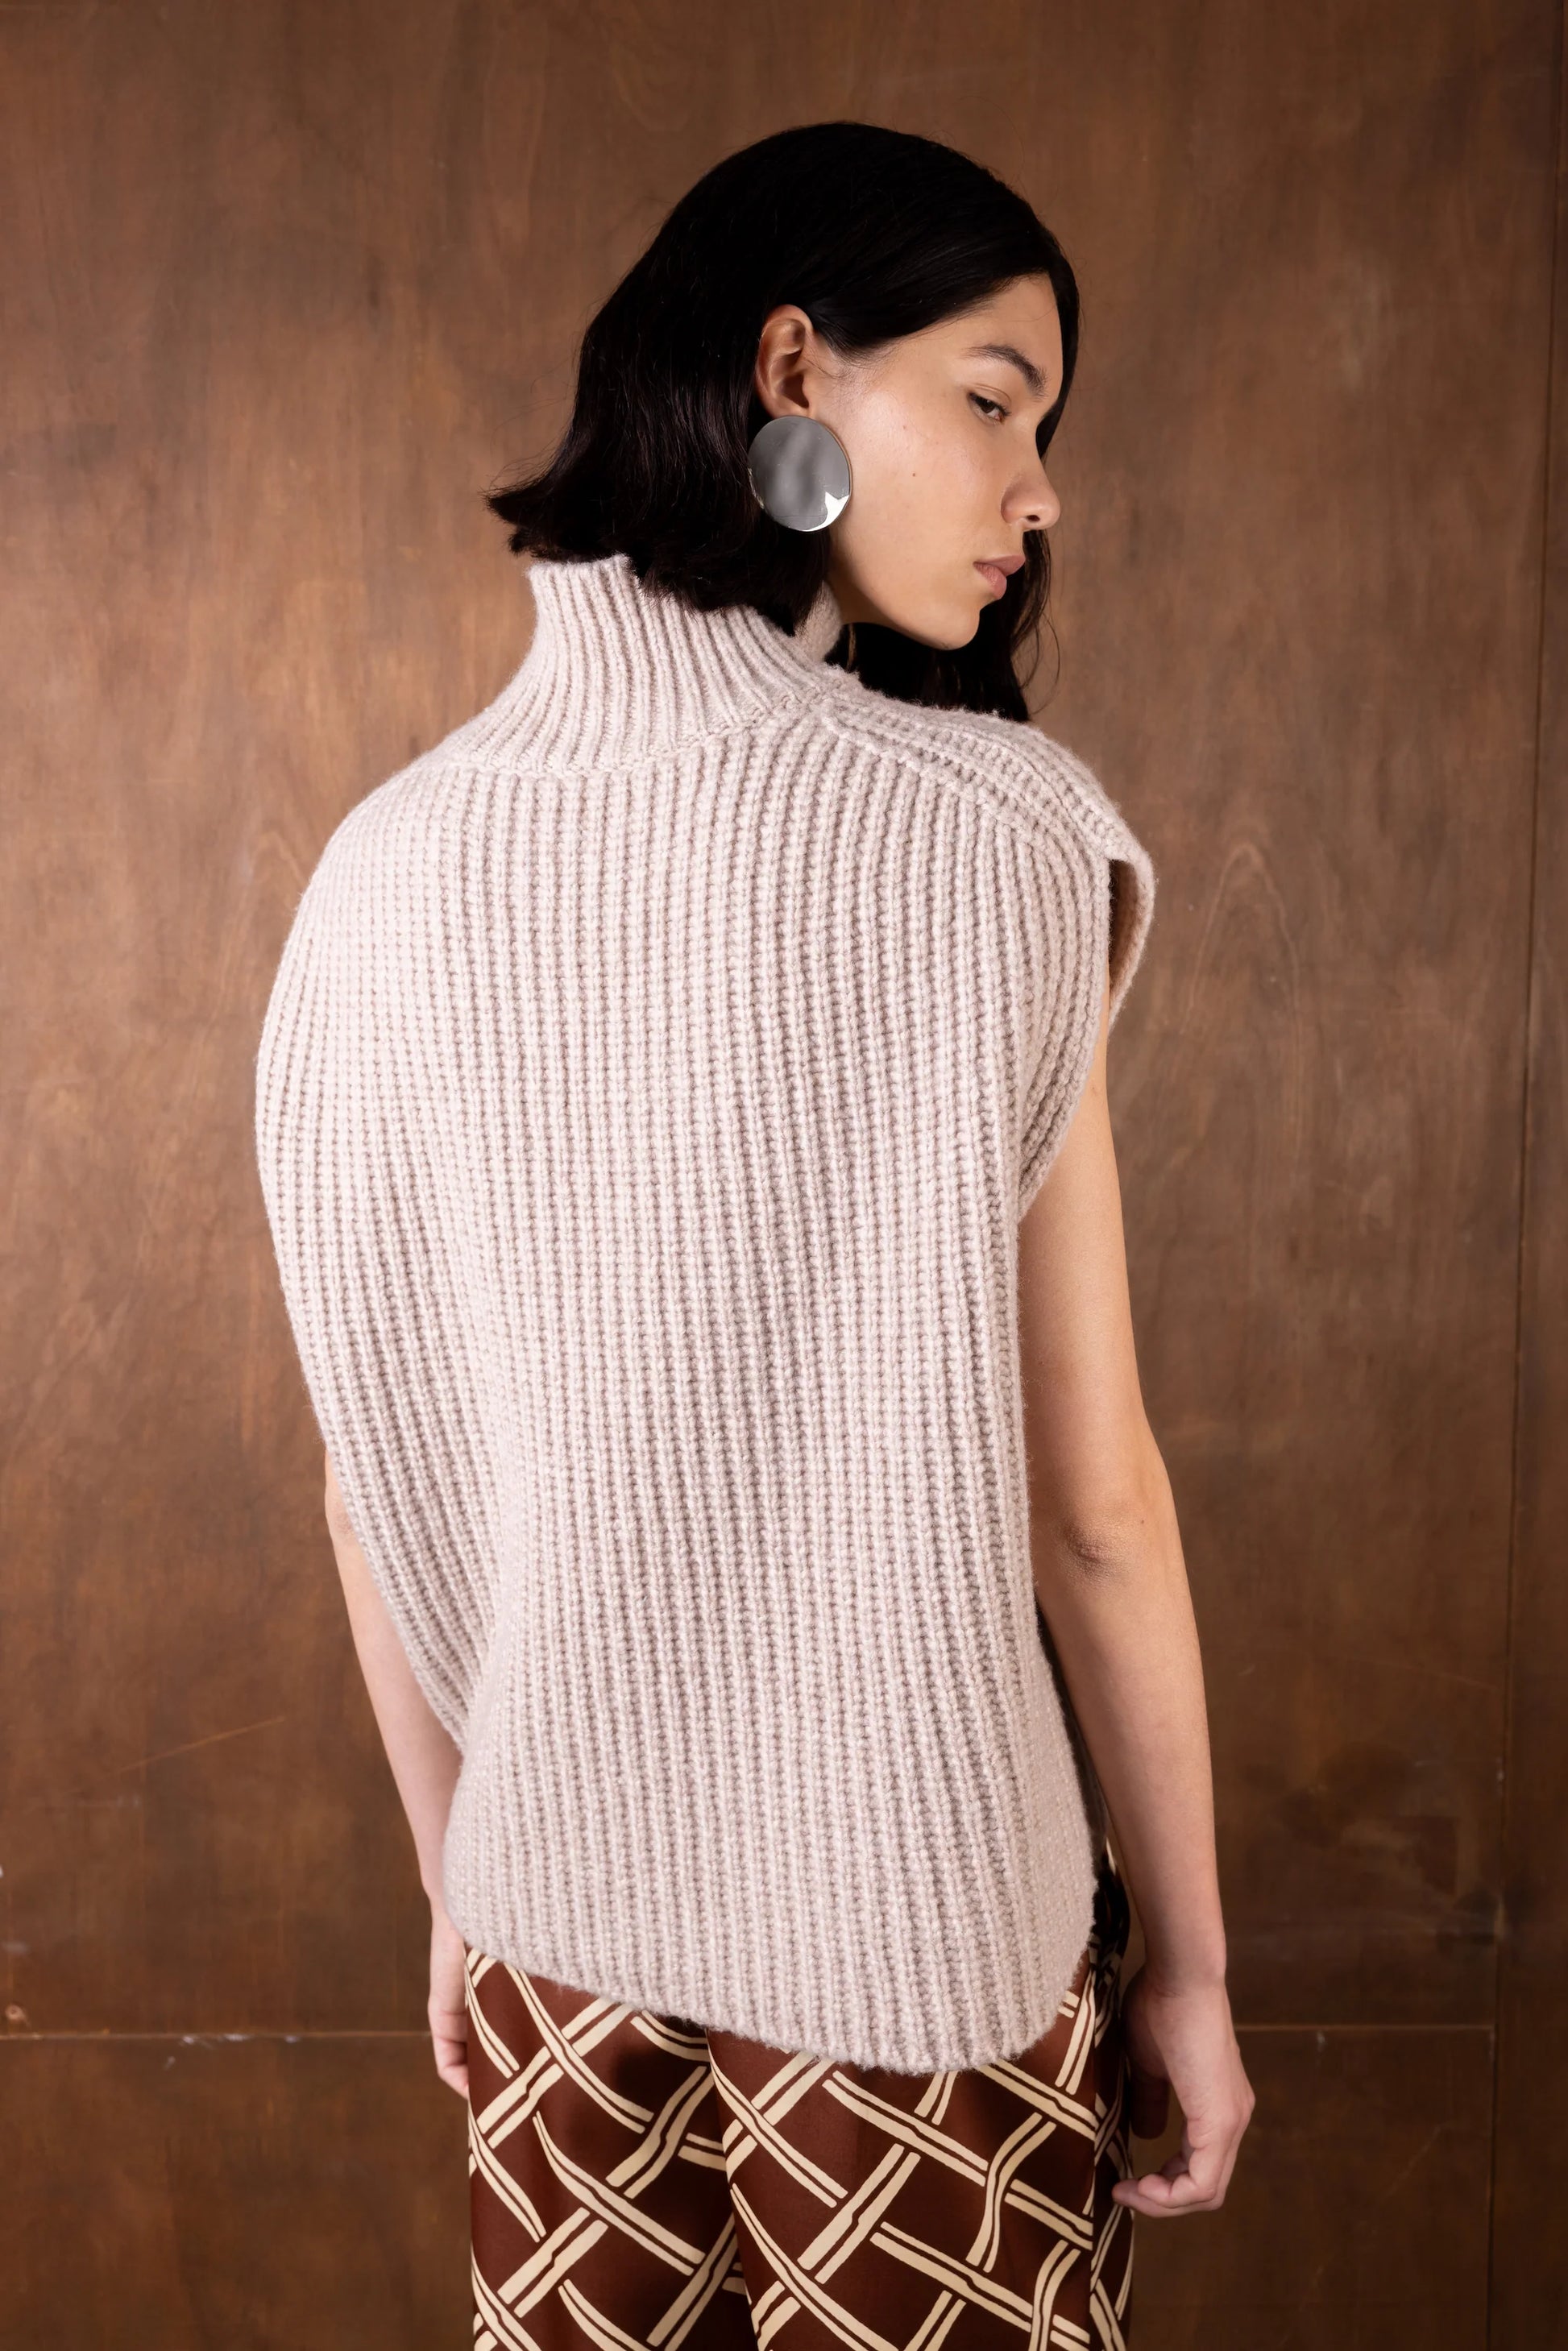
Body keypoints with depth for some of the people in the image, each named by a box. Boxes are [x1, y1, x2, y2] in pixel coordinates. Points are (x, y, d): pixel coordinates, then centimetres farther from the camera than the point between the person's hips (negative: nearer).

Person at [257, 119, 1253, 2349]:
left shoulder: (394, 862, -5)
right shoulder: (988, 840, -17)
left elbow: (380, 1475, 1)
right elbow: (1091, 1498, -14)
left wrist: (464, 1884, 14)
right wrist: (1190, 1958, -1)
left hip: (557, 1940, 4)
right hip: (927, 1938, -3)